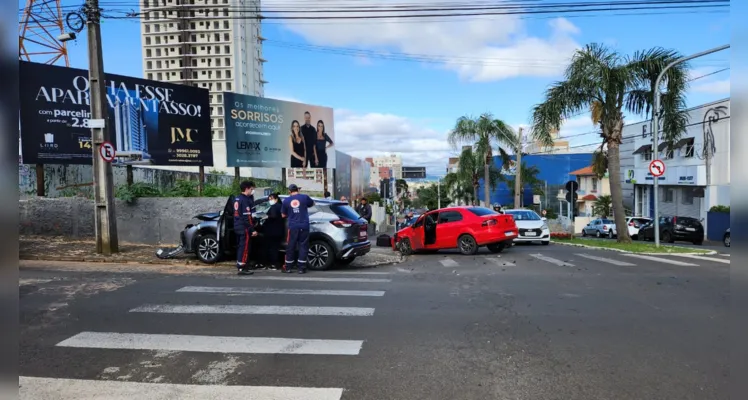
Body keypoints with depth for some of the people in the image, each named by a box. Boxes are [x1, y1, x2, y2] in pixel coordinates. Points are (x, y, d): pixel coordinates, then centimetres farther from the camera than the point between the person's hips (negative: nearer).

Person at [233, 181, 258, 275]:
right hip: (244, 228, -9)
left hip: (237, 227, 9)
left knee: (240, 246, 18)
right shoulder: (245, 200, -17)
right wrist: (253, 230, -19)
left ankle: (239, 264, 27)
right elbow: (247, 217, -21)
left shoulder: (237, 199, 14)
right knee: (245, 247, -4)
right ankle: (242, 268, -2)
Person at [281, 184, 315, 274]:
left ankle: (288, 267, 18)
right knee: (303, 246, 5)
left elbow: (283, 215, 10)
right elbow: (312, 203, 19)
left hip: (292, 227, 1)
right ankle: (301, 268, 4)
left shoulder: (286, 200, 1)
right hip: (304, 226, -1)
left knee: (290, 246, 10)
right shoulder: (304, 197, -1)